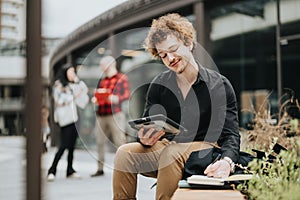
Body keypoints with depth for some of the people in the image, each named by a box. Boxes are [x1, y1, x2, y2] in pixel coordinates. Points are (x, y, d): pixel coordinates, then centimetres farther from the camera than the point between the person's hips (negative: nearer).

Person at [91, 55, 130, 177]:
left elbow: (127, 95, -6)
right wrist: (95, 99, 1)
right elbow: (97, 95, 23)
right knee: (99, 142, 6)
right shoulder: (102, 81, 22)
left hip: (115, 114, -6)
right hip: (101, 115, 6)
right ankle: (100, 169, 15)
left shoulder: (122, 78, 4)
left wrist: (117, 98, -23)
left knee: (119, 142, -9)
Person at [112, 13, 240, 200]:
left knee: (171, 153, -35)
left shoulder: (219, 85, -3)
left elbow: (230, 135, -9)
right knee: (125, 153, -23)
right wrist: (145, 140, -19)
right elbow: (146, 128, 7)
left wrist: (227, 161, -32)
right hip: (163, 148, 4)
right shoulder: (159, 84, 7)